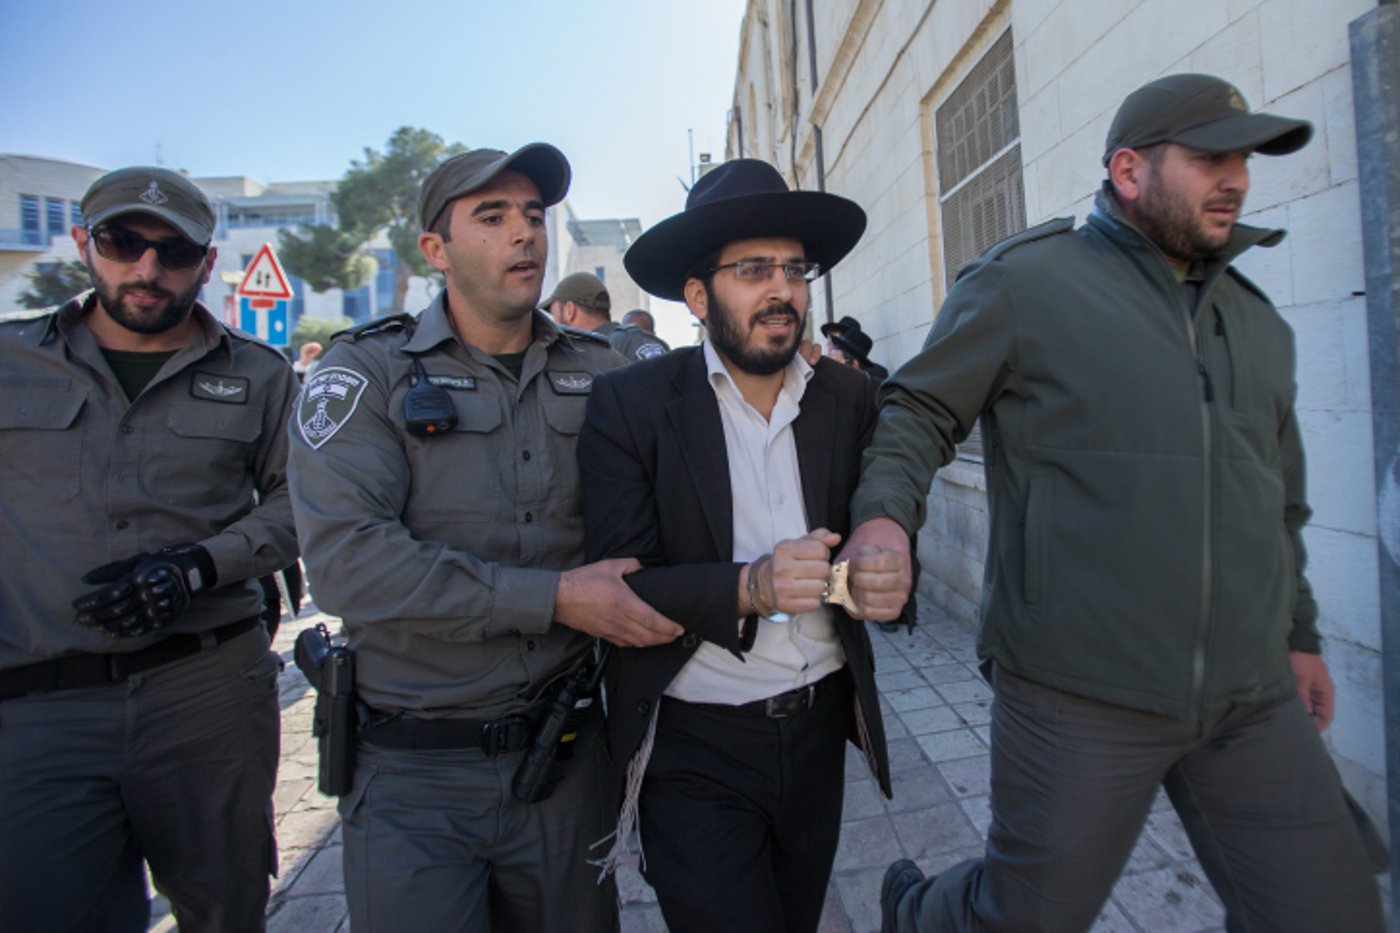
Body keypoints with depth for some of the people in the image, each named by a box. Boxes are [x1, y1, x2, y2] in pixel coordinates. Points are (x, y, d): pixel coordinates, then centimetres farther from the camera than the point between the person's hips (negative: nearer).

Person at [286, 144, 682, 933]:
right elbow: (346, 559, -18)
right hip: (417, 775, -3)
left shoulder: (599, 372, 5)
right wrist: (553, 597, -22)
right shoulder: (368, 372, -6)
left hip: (567, 751, 4)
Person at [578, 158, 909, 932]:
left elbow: (879, 533, 2)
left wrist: (886, 579, -21)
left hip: (819, 729, 4)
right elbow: (619, 588, -15)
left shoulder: (848, 397, 0)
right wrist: (748, 586, -30)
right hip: (694, 749, -3)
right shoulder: (629, 403, -10)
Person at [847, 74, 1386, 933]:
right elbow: (918, 411, -4)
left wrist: (1300, 630, 24)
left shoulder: (1258, 323, 15)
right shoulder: (1023, 283, -5)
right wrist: (884, 512, -23)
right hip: (1080, 699, -6)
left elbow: (1281, 499, 23)